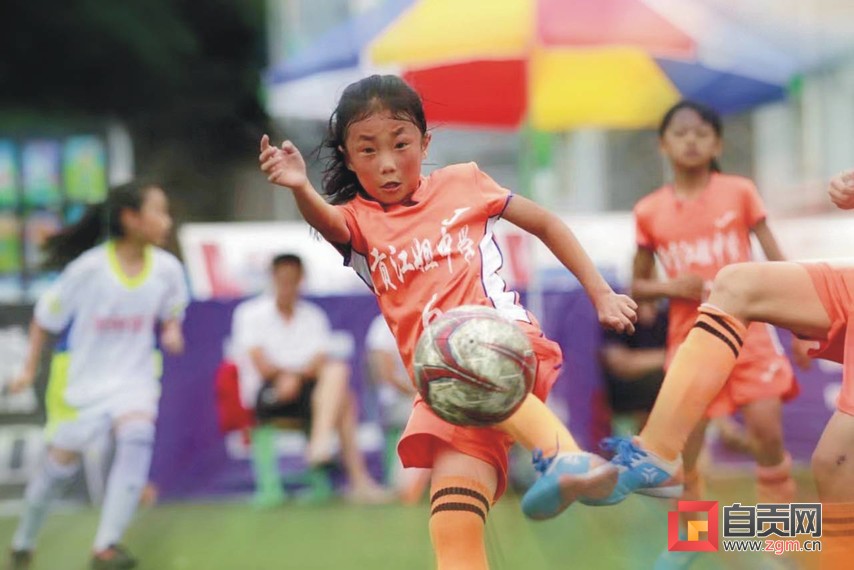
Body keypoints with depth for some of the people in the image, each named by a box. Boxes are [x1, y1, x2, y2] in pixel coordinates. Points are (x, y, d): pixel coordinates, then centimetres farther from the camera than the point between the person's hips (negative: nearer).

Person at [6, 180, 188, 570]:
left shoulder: (167, 268, -8)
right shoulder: (88, 268, -18)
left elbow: (171, 312, 12)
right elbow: (45, 318, -5)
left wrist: (172, 330, -10)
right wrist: (30, 369, -2)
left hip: (134, 377, 2)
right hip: (82, 378, -2)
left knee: (137, 436, -26)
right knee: (61, 464, 9)